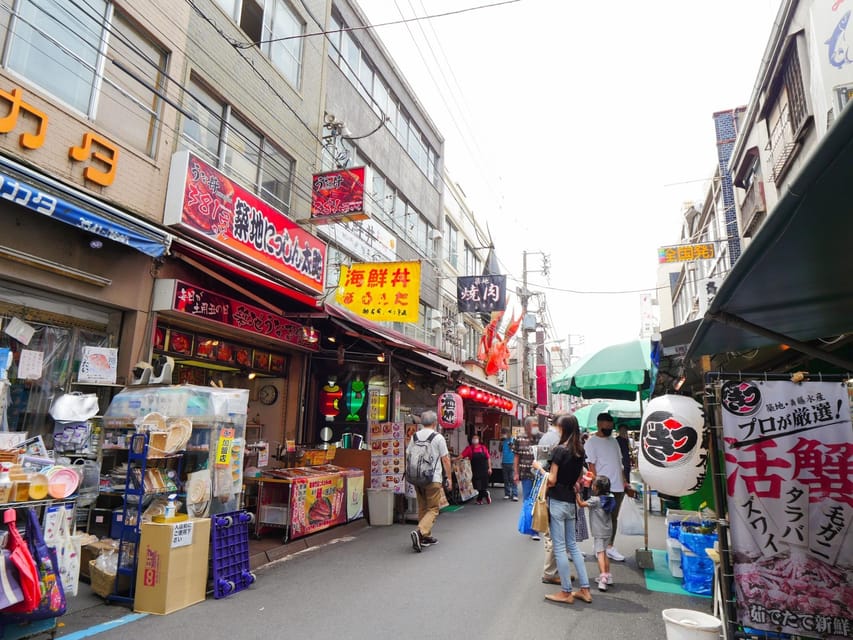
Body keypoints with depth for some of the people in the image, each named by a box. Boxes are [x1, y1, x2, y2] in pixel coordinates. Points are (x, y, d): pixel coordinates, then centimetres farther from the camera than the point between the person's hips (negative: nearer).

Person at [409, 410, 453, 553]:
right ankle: (419, 532, -17)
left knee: (422, 508, 17)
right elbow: (445, 459, -4)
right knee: (432, 509, 2)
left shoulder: (414, 436, 6)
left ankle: (426, 537, 22)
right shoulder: (438, 437, -7)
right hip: (433, 479, -5)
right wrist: (449, 478, 5)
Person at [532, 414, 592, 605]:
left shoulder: (559, 450, -17)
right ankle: (585, 589, 21)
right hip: (571, 501, 8)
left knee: (559, 547, 3)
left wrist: (539, 467, -3)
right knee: (572, 545, 17)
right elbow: (578, 479, 14)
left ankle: (566, 592, 12)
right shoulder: (579, 451, 6)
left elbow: (551, 480, -16)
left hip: (558, 501, -7)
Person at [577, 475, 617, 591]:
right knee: (604, 552, 18)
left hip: (599, 532, -7)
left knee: (600, 553, -10)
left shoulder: (595, 500, -18)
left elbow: (581, 504, -14)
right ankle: (608, 575, 25)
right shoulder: (609, 497, 1)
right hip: (607, 530, 8)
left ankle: (603, 577, -20)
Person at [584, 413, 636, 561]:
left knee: (614, 517, 12)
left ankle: (610, 546, 21)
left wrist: (625, 483, 13)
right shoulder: (592, 442, -5)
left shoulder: (614, 441, 15)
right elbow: (591, 465, -10)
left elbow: (619, 463, 18)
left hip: (618, 487, 6)